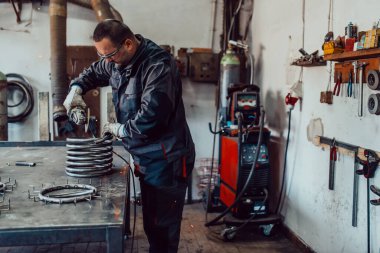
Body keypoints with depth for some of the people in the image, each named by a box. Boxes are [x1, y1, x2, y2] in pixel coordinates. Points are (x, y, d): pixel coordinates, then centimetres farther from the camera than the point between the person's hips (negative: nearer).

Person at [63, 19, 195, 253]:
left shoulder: (159, 66, -24)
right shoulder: (118, 61, 5)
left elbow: (149, 117, -30)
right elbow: (93, 72, 25)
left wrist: (120, 130, -13)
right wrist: (76, 88, 5)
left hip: (166, 160, -9)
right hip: (146, 158, 9)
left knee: (164, 227, -1)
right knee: (151, 224, 20)